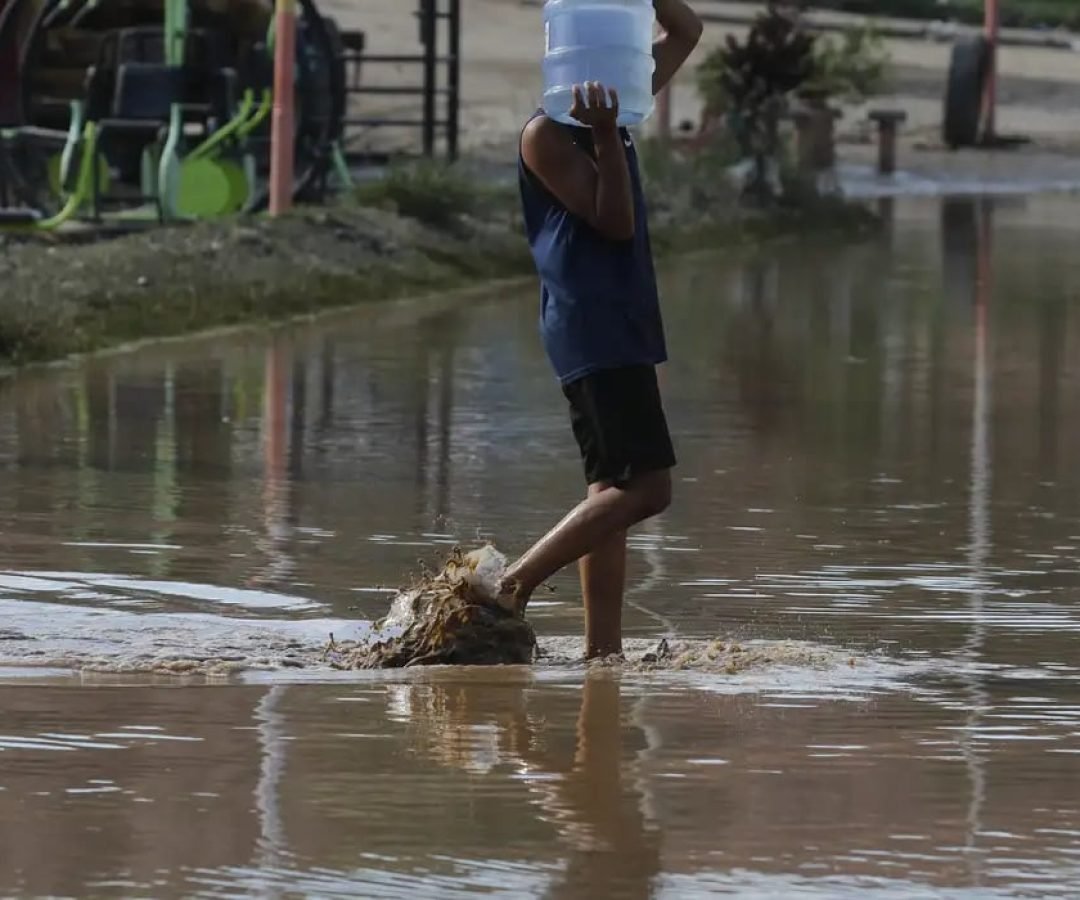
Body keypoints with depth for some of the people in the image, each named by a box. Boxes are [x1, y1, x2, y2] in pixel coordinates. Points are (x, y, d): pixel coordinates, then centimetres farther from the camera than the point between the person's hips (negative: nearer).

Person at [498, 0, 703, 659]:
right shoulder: (547, 134, -9)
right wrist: (606, 138, -25)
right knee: (646, 486, -15)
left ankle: (604, 648, 7)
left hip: (623, 326, 10)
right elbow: (613, 221, -16)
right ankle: (516, 584, -12)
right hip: (592, 327, -10)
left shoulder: (614, 110, 14)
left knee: (615, 490, 7)